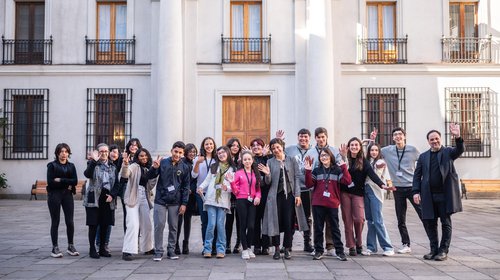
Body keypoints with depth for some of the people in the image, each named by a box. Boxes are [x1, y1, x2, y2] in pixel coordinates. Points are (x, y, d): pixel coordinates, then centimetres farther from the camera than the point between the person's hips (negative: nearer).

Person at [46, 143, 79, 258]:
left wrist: (60, 180, -10)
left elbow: (75, 181, -2)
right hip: (54, 195, -3)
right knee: (55, 222, 2)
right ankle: (55, 248, 10)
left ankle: (71, 246, 14)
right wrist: (67, 184, -8)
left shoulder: (71, 166, 11)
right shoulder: (52, 165, 1)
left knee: (70, 221, 0)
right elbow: (50, 182, -9)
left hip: (68, 195, 3)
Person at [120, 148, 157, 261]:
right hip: (133, 197, -7)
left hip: (144, 198, 7)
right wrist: (125, 165, -46)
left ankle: (147, 248, 32)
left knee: (147, 224, 16)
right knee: (133, 224, -15)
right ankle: (127, 251, -12)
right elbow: (124, 174, -25)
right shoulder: (134, 166, -6)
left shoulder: (147, 169, 13)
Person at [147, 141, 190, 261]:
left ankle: (171, 250, 20)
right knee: (159, 226, -3)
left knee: (173, 227, 8)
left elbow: (186, 187, 5)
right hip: (160, 200, -1)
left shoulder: (184, 168, 3)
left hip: (175, 202, 1)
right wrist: (154, 168, -19)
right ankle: (158, 251, 7)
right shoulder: (163, 163, -1)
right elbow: (150, 177, 1)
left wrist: (184, 203, -1)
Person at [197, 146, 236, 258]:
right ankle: (207, 249, 2)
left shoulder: (232, 169, 8)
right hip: (211, 198, 1)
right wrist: (201, 187, -5)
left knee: (220, 224, -4)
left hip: (224, 200, -1)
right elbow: (207, 180, 13)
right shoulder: (213, 167, 15)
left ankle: (221, 250, 5)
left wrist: (227, 188, -16)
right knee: (211, 224, -6)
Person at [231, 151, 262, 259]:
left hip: (252, 201, 2)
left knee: (251, 226, -4)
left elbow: (258, 188, 15)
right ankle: (244, 249, 12)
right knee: (243, 225, 1)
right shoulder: (238, 173, 2)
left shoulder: (256, 173, 11)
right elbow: (235, 190, 2)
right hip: (241, 201, -2)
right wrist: (231, 182, -15)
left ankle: (249, 247, 16)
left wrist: (258, 196, -3)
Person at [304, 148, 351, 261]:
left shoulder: (337, 170, 5)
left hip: (332, 204, -1)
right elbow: (309, 184, 0)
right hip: (318, 204, 2)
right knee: (318, 228, 6)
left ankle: (340, 252, 12)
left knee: (335, 228, 5)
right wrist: (308, 171, -10)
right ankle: (318, 251, 14)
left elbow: (347, 181, -9)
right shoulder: (316, 171, 9)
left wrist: (344, 167, -12)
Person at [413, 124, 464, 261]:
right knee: (430, 223, 7)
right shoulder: (423, 156, 12)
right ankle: (434, 249, 20)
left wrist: (458, 137, -34)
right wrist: (416, 192, -3)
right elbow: (417, 175, 9)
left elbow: (460, 150, -16)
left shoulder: (448, 152, 6)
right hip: (429, 196, 3)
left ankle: (443, 251, 12)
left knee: (446, 223, 3)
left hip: (445, 194, -3)